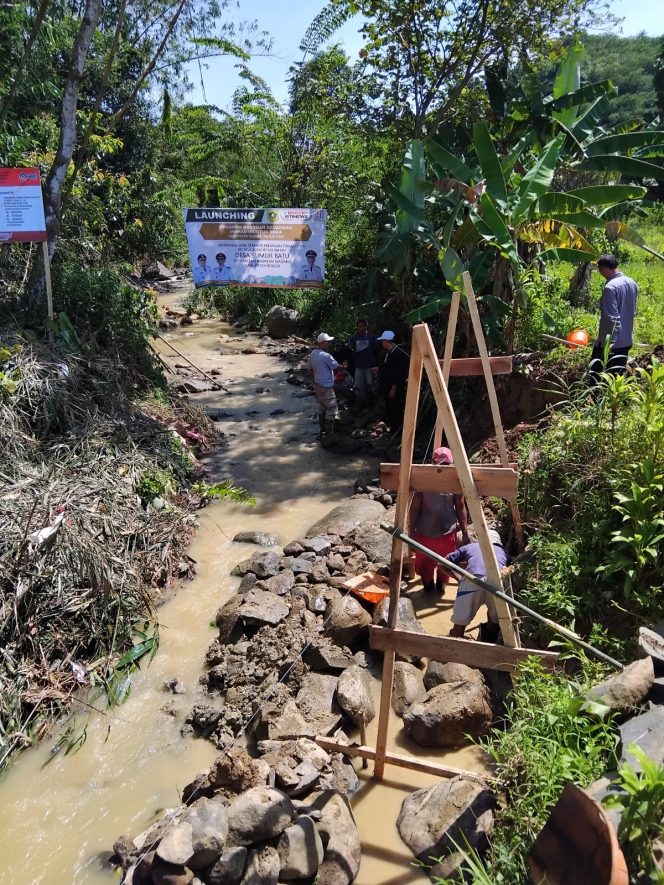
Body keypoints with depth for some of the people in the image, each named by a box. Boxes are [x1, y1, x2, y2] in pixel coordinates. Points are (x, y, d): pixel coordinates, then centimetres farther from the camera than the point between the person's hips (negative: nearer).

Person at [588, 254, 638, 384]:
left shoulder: (610, 287, -20)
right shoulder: (632, 283, 7)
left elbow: (612, 318, -24)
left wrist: (609, 343, -22)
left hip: (611, 341, -8)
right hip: (627, 340, 8)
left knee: (595, 377, 4)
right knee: (618, 376, 15)